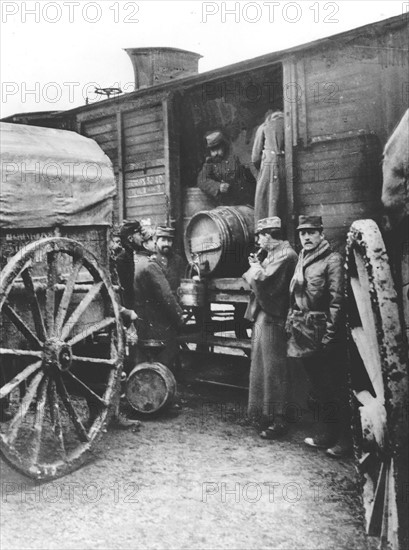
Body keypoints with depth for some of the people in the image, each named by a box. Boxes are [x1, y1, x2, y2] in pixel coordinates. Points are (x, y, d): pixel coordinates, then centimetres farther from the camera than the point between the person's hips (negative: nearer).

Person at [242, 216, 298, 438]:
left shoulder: (285, 255, -15)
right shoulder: (272, 254, 16)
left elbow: (263, 284, -23)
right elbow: (258, 283, 15)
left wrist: (255, 269, -6)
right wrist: (256, 267, 1)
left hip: (272, 319, -10)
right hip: (261, 317, 10)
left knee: (273, 370, -3)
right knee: (260, 367, 16)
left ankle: (277, 421, 5)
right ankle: (262, 413, 27)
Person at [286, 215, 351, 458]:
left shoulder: (333, 260, -9)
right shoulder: (302, 260, 14)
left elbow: (337, 300, -15)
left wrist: (329, 334, -18)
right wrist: (292, 322, 12)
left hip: (324, 333, -8)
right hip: (305, 334, 8)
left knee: (336, 387, 1)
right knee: (319, 387, 15)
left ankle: (344, 440, 11)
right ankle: (326, 435, 27)